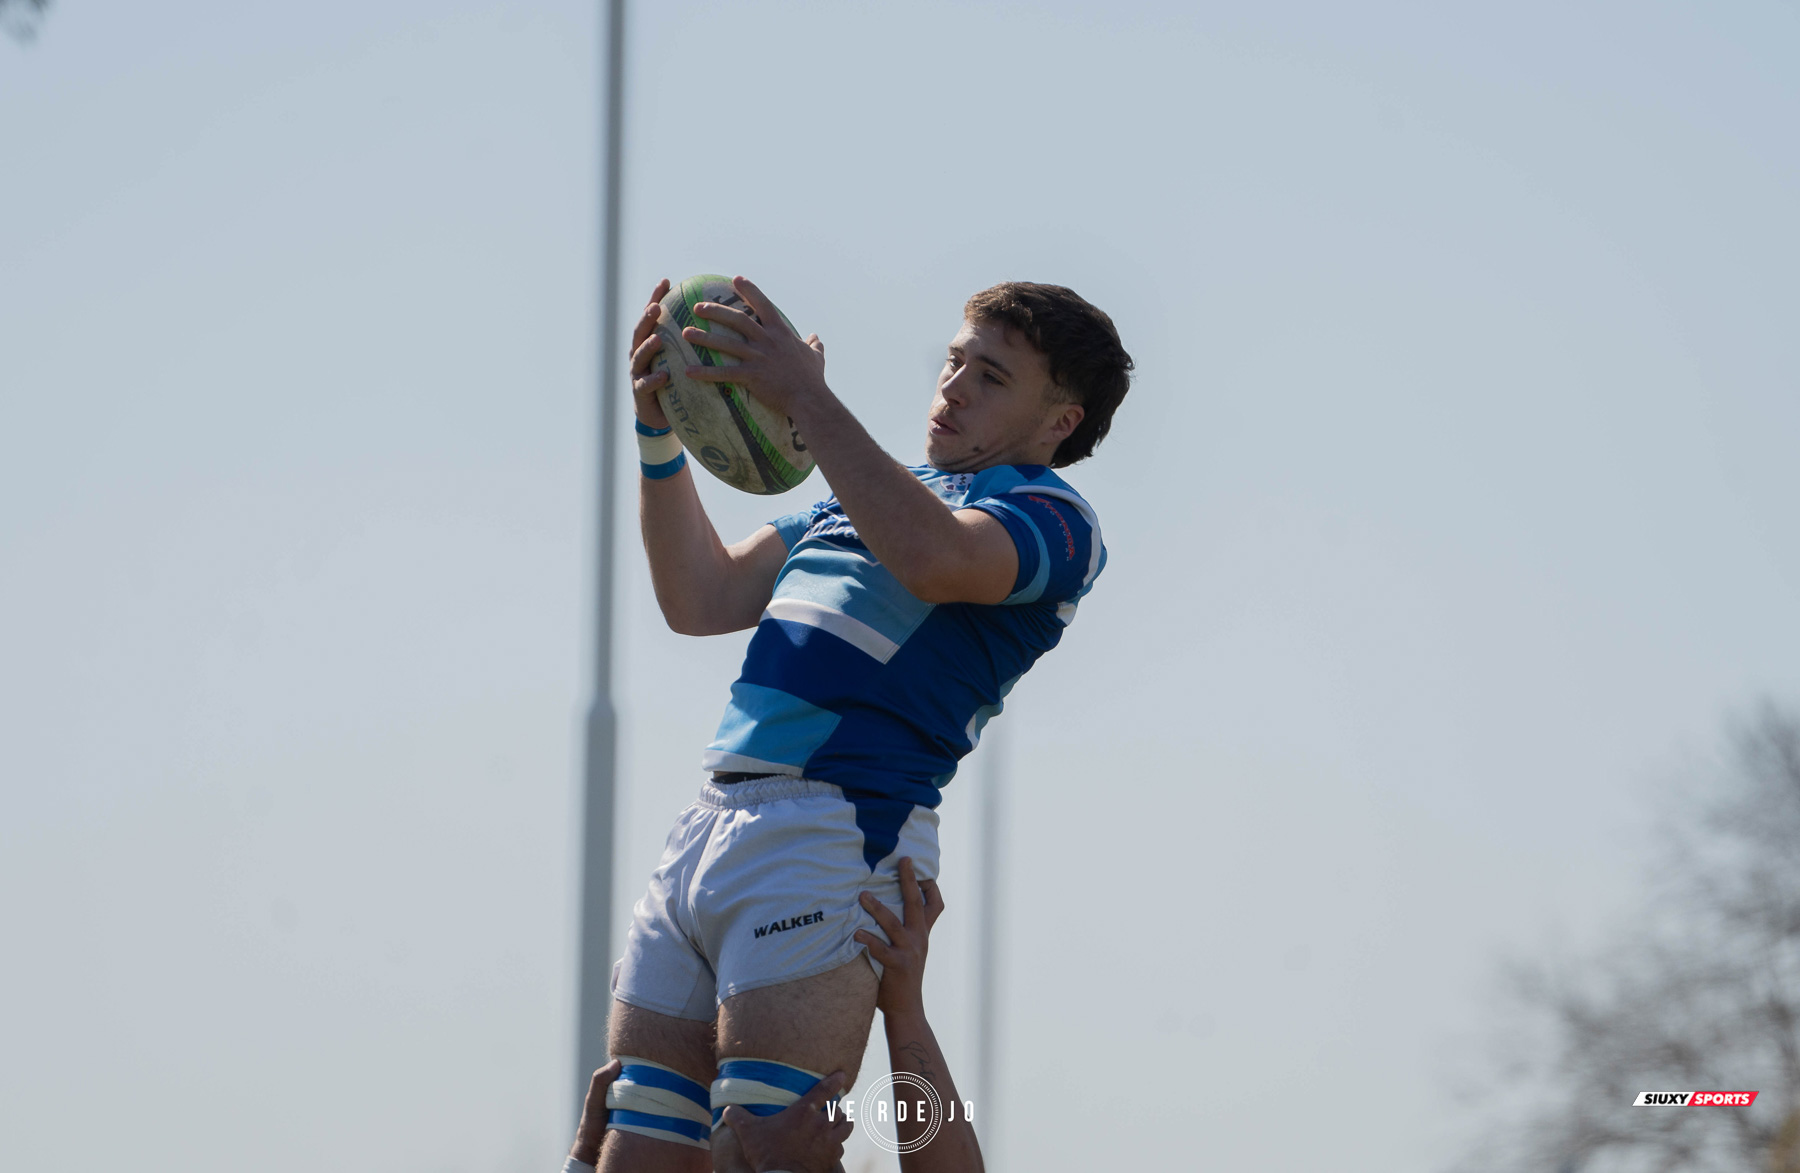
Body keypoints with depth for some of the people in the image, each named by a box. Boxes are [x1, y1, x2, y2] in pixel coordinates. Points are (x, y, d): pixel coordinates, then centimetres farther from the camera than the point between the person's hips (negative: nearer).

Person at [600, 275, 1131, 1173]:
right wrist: (660, 435, 13)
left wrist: (805, 399, -21)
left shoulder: (1052, 519, 2)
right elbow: (702, 602, 24)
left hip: (833, 834, -8)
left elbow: (934, 557, -21)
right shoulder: (873, 494, 28)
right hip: (708, 828, 8)